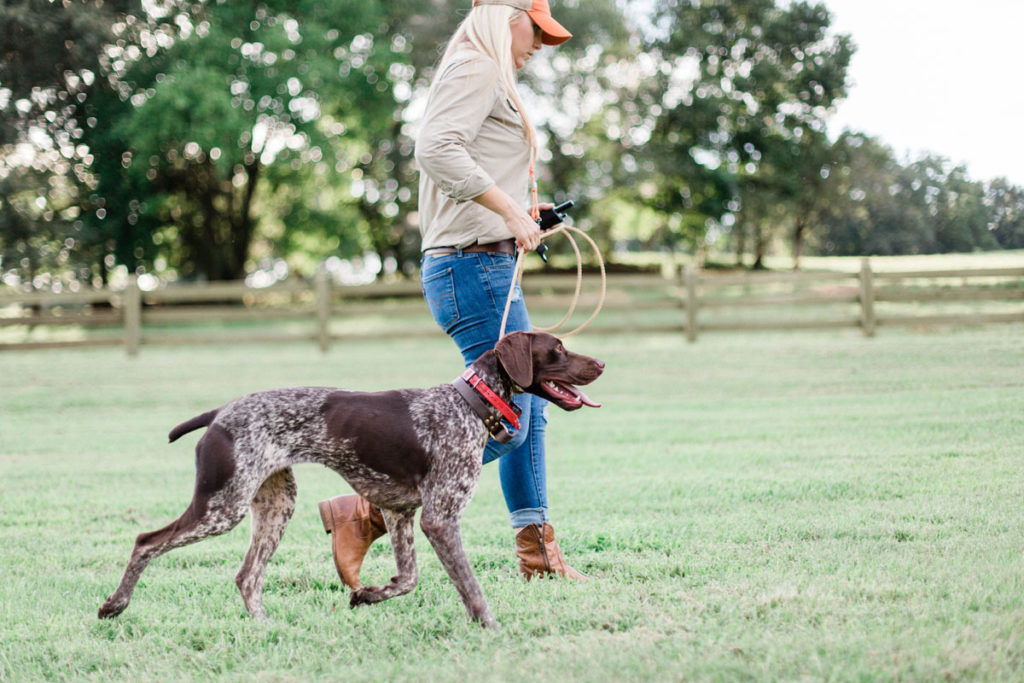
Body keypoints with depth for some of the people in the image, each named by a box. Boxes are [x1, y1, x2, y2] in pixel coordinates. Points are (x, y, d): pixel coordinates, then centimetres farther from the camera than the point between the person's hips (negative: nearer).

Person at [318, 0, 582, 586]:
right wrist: (508, 209, -26)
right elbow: (436, 149, -25)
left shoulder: (489, 78, 22)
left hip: (491, 267, 11)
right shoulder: (475, 68, -9)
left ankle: (537, 552, 22)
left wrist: (519, 214, 18)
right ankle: (366, 514, -12)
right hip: (475, 267, -11)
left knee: (530, 408, 15)